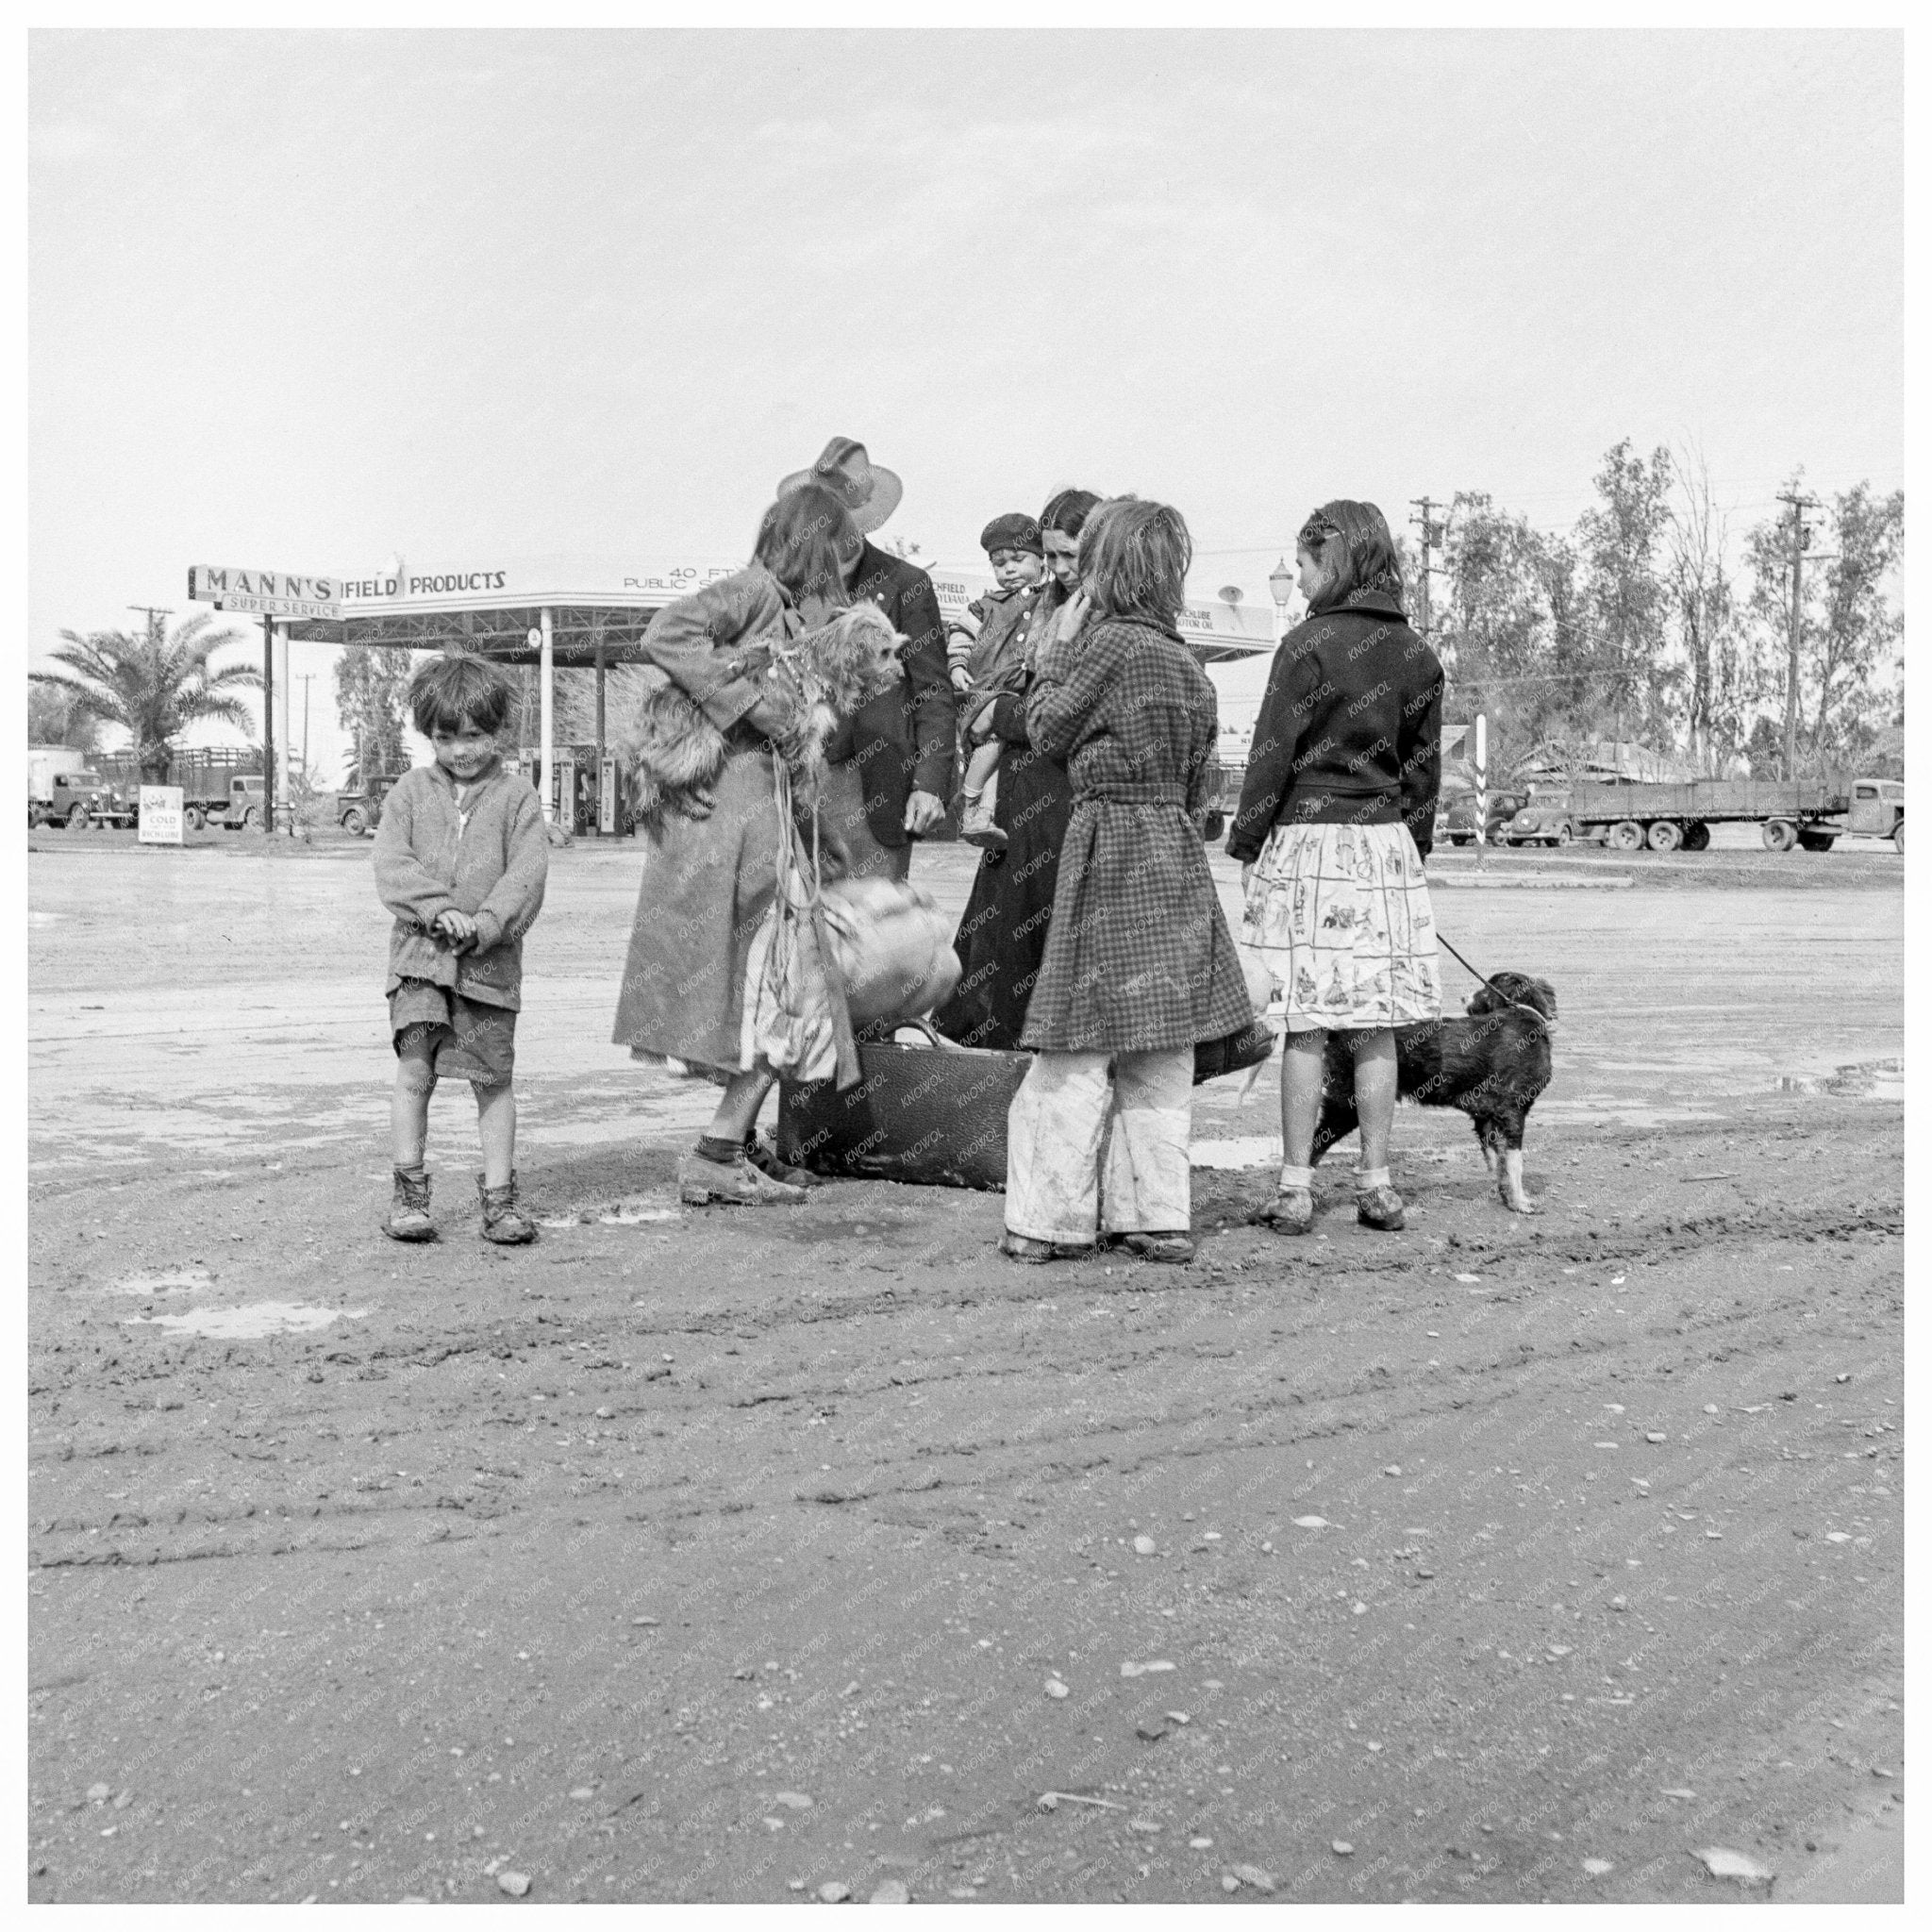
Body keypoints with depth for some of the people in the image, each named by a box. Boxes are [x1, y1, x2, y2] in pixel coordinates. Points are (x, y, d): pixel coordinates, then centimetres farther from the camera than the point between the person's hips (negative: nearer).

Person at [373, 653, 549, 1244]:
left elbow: (527, 874, -5)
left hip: (491, 959, -1)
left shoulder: (517, 797, 5)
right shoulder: (411, 789, 9)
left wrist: (485, 924, -19)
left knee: (493, 1079, 3)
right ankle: (409, 1191, 8)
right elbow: (391, 863, 0)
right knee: (414, 1071, -5)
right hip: (420, 952, 1)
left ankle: (499, 1197, 13)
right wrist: (437, 909, -15)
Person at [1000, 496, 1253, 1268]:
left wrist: (1059, 645, 9)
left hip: (1110, 846, -7)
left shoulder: (1108, 642, -11)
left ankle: (1051, 1217, 2)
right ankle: (1157, 1216, 13)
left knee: (1082, 1041, -3)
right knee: (1161, 1050, 9)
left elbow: (1047, 729, -1)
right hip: (1175, 857, 7)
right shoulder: (1189, 665, 12)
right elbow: (1198, 785, 16)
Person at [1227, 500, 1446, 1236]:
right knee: (1375, 1025, 8)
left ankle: (1296, 1187, 1)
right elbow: (1425, 767, 13)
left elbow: (1272, 755, -7)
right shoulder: (1417, 655, 8)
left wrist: (1245, 841, 1)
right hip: (1387, 845, 5)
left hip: (1307, 838, -5)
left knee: (1305, 1025, -2)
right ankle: (1376, 1182, 13)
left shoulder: (1310, 643, -8)